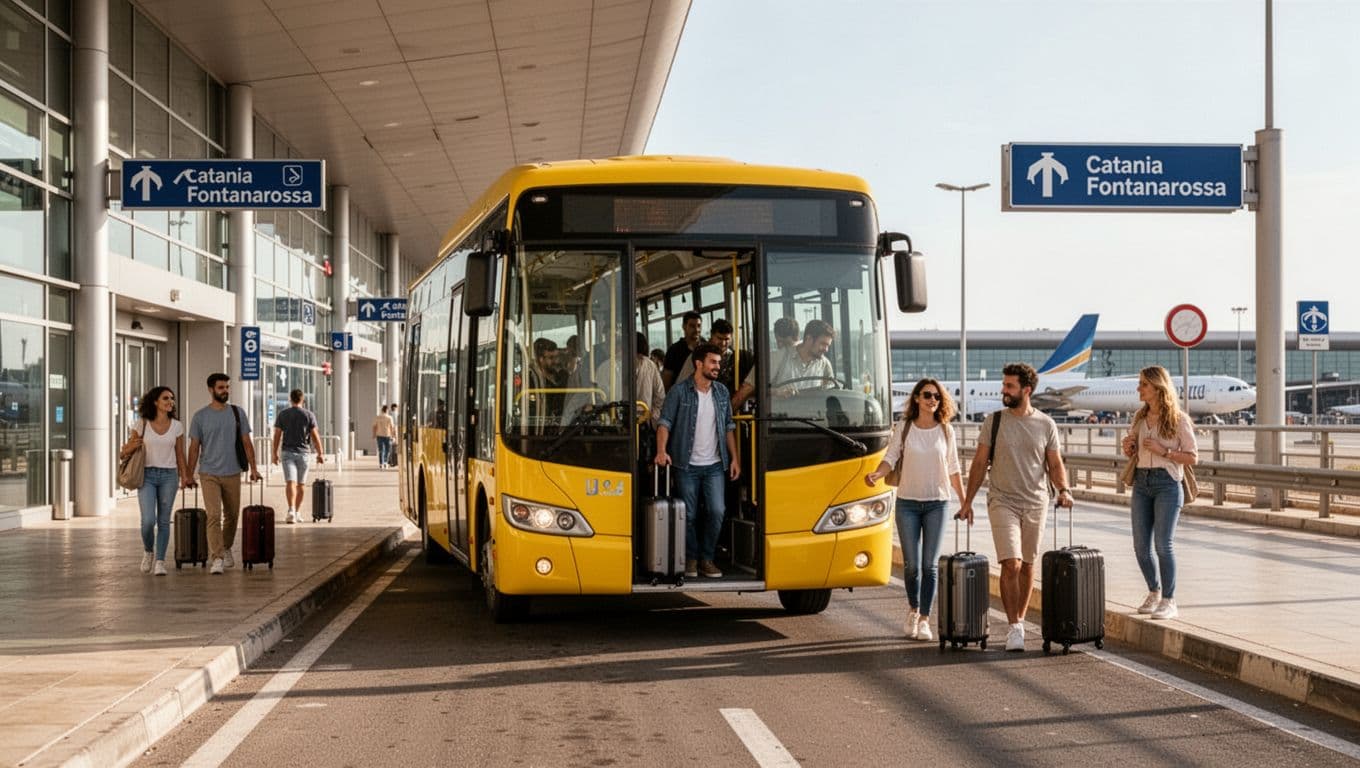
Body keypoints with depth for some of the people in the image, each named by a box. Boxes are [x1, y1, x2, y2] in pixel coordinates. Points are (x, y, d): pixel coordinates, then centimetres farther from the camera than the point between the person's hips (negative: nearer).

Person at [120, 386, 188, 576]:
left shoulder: (177, 425, 3)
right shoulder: (142, 424, -2)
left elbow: (180, 455, 9)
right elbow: (125, 451, 6)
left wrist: (184, 476, -2)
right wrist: (131, 447, -17)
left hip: (169, 476, 2)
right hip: (147, 476, -2)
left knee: (163, 521, 0)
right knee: (148, 520, -12)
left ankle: (159, 561, 8)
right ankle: (148, 551, 16)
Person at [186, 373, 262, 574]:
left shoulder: (238, 413, 4)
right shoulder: (200, 416, -1)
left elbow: (246, 443, 5)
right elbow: (194, 447, 2)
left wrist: (253, 468, -3)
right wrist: (189, 475, 0)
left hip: (232, 473, 3)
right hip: (209, 474, -3)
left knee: (232, 515, 12)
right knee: (214, 515, -13)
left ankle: (226, 549, 33)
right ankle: (217, 558, -17)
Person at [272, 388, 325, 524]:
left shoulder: (282, 414, 2)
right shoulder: (309, 415, 0)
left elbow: (277, 435, 2)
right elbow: (315, 436, -2)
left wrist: (275, 453, 9)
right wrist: (320, 453, 3)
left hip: (287, 452, 0)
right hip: (303, 452, 0)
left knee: (290, 482, -9)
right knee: (301, 483, 12)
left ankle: (291, 510, -28)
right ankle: (297, 512, 21)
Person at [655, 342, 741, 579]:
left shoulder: (722, 392, 8)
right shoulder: (679, 391, -5)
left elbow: (729, 426, 14)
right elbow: (665, 422, -9)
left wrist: (734, 458, 8)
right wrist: (661, 450, -24)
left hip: (714, 464, 3)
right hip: (687, 465, -3)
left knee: (717, 511, -6)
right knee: (689, 515, 3)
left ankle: (707, 558, 9)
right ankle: (691, 558, 19)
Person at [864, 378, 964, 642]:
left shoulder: (946, 431, 4)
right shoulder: (904, 427, 1)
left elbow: (953, 470, 9)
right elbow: (891, 457, -4)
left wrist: (964, 501, 9)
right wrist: (876, 474, -24)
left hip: (937, 502, 0)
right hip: (907, 502, 0)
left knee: (929, 564, -2)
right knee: (911, 564, 1)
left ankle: (924, 619, 4)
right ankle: (913, 610, 25)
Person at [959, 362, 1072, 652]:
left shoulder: (1046, 425, 3)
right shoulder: (994, 421, 1)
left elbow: (1055, 465, 8)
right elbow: (979, 463, 4)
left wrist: (1063, 489, -11)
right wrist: (968, 501, 2)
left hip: (1036, 503, 2)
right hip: (1003, 501, -2)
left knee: (1027, 565, 9)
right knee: (1011, 564, -13)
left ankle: (1020, 620, 22)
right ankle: (1014, 627, -9)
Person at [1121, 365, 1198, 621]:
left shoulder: (1178, 418, -6)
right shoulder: (1140, 417, 11)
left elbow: (1192, 457, -6)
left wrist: (1163, 450, -17)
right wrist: (1128, 448, -1)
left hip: (1167, 483, -6)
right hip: (1141, 482, 6)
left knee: (1163, 543, -10)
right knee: (1141, 546, 5)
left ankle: (1169, 601, -2)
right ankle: (1154, 592, 25)